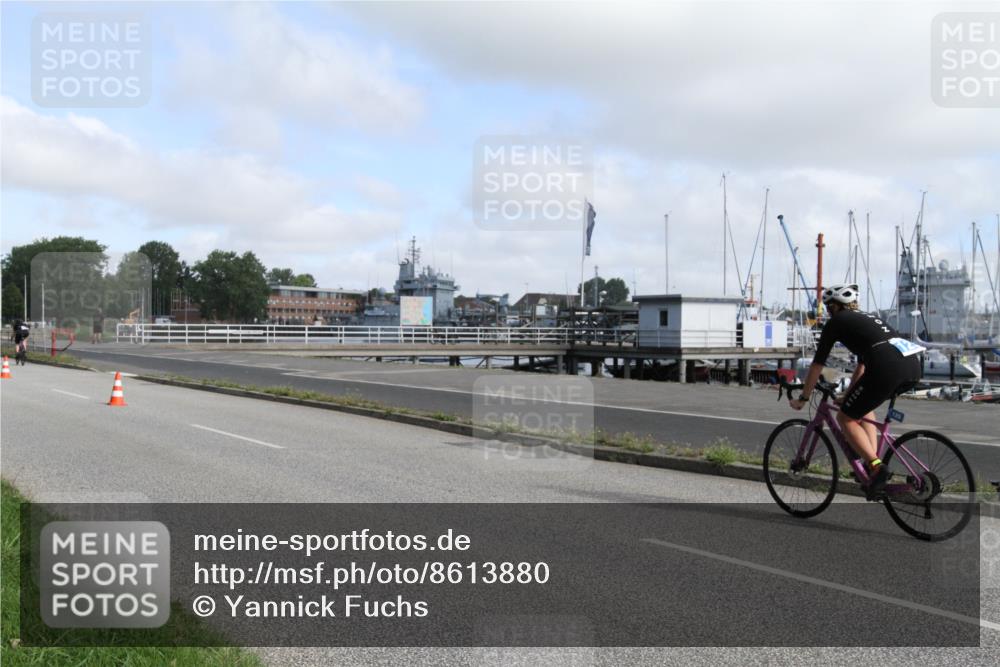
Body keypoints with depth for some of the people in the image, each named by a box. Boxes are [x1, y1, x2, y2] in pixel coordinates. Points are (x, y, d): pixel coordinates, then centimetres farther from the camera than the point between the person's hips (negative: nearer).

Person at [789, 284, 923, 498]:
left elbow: (817, 365, 17)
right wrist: (847, 396, 52)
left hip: (887, 368, -8)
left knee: (845, 418, 9)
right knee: (864, 405, 31)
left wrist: (802, 398, 28)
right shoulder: (867, 318, 34)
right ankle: (873, 459, 21)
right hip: (913, 366, 8)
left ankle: (876, 466, -7)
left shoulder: (835, 322, 14)